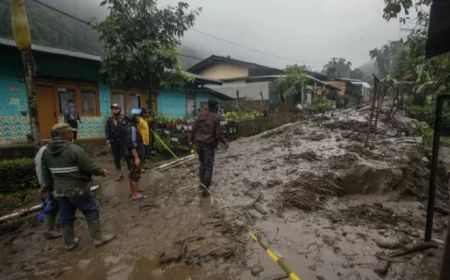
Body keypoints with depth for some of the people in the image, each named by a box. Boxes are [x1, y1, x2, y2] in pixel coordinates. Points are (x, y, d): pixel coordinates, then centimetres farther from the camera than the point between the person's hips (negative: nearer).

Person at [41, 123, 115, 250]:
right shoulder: (74, 149, -21)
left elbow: (46, 174, 11)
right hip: (77, 189, -7)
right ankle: (98, 237, 16)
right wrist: (102, 171, 0)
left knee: (66, 216, 19)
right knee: (91, 211, 8)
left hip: (59, 191, 7)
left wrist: (52, 188, 22)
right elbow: (90, 166, -18)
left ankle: (69, 242, 31)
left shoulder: (46, 152, 3)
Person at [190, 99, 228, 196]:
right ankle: (205, 188, 3)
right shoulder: (215, 118, -12)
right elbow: (218, 134, -12)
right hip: (209, 144, -5)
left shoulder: (201, 115, 1)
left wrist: (191, 139, 16)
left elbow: (194, 129, 3)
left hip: (199, 143, 5)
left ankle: (202, 184, 27)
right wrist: (225, 142, 3)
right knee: (208, 166, 2)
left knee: (202, 163, 20)